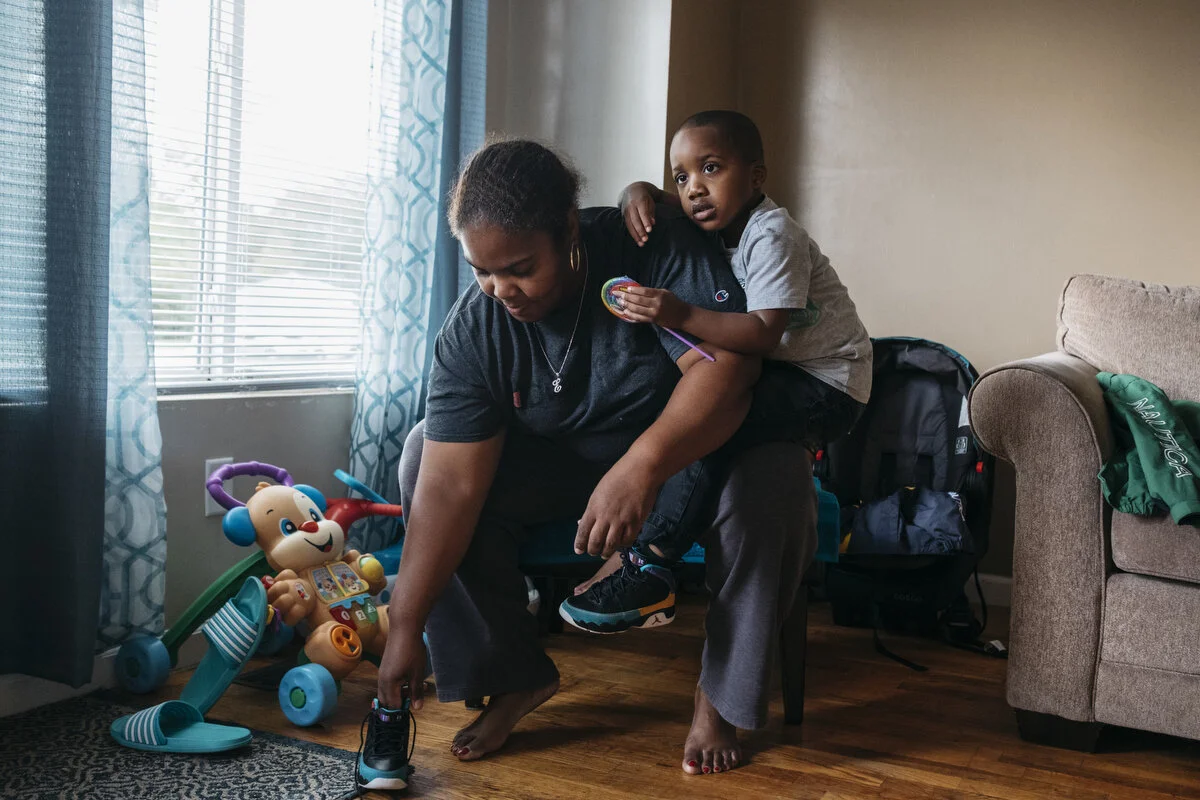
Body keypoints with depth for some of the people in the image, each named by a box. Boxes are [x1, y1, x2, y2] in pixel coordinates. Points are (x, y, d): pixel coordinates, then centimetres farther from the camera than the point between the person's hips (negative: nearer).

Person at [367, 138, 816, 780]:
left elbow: (728, 362, -35)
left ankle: (722, 692, -12)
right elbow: (450, 487, -22)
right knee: (424, 454, -16)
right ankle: (515, 676, -5)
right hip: (556, 467, 3)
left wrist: (641, 467, -50)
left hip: (687, 445, -2)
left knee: (776, 472, -34)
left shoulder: (655, 249, -24)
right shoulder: (471, 332, -18)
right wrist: (404, 628, -26)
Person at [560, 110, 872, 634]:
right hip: (781, 374, 9)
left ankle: (649, 566, -27)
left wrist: (682, 316, -41)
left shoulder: (771, 235, -21)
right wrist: (639, 193, -11)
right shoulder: (718, 222, 4)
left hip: (827, 385, -9)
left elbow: (764, 335, -31)